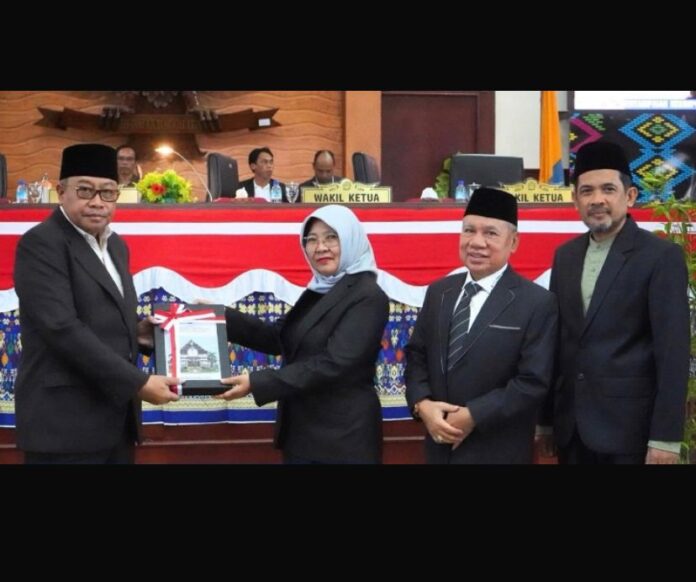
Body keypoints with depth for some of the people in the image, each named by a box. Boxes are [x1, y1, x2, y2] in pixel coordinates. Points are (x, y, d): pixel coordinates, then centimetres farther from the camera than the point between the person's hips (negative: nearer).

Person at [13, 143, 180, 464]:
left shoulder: (116, 245, 14)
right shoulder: (41, 244, -11)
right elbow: (63, 328, -21)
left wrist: (134, 331, 1)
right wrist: (138, 382, -21)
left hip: (115, 417, 8)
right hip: (66, 422, -8)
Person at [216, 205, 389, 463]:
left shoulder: (367, 297, -15)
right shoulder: (319, 290, 10)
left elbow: (333, 364, -23)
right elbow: (279, 338, 15)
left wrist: (256, 383, -25)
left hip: (342, 438, -7)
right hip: (301, 432, 8)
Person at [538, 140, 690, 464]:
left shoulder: (661, 256, -7)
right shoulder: (565, 256, 9)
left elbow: (673, 353, -11)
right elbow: (558, 340, 10)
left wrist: (665, 437, -14)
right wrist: (546, 419, 10)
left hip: (629, 428, -5)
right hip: (571, 425, 5)